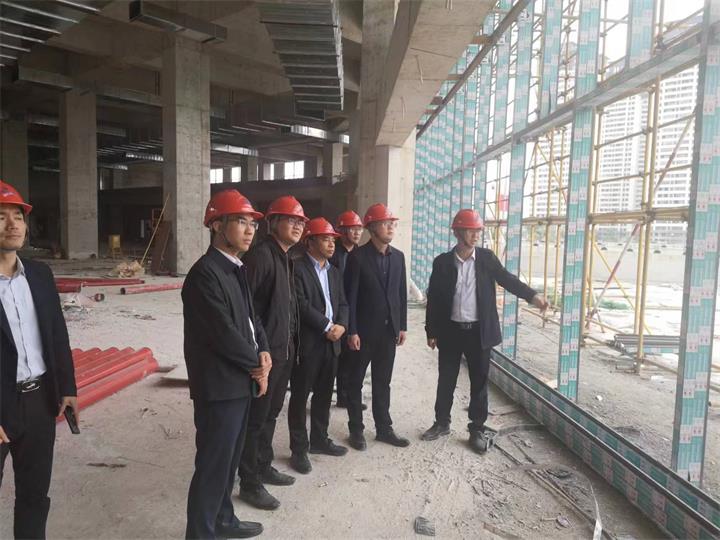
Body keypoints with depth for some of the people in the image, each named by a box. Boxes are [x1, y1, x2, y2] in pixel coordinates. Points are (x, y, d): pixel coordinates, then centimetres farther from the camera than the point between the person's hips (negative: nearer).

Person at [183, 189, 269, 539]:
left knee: (229, 459, 21)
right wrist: (257, 364, -8)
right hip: (220, 386, -9)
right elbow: (223, 333, -22)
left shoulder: (236, 269, 9)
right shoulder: (205, 273, -20)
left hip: (240, 382, 9)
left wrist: (263, 352, -2)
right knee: (213, 464, 4)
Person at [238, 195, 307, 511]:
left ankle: (264, 467, 37)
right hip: (264, 353, -9)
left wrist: (292, 344, 13)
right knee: (255, 418, 5)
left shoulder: (287, 259, 13)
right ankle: (249, 483, 20)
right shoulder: (260, 255, -16)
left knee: (270, 414, 21)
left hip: (284, 352, 9)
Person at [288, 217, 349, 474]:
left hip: (331, 343, 7)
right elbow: (301, 304, -17)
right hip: (307, 343, -7)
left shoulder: (334, 272, 15)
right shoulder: (297, 268, -9)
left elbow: (342, 303, 12)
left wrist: (341, 325, -7)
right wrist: (327, 326, -15)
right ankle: (299, 449, 15)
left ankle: (319, 440, 31)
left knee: (324, 395, 16)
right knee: (300, 397, 4)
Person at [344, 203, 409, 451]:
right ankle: (356, 430, 23)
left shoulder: (398, 256, 6)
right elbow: (350, 296, -12)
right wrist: (352, 331, -14)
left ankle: (384, 428, 27)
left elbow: (401, 293, 10)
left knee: (382, 382, 15)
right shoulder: (357, 256, -10)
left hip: (388, 329, 5)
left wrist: (402, 326, 8)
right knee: (356, 382, 9)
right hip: (364, 330, -4)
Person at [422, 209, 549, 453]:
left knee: (479, 383, 9)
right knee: (446, 381, 12)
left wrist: (532, 295, -12)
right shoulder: (442, 262, -4)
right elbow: (433, 298, 0)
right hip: (450, 331, 0)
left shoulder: (487, 258, -1)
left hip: (478, 331, 0)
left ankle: (477, 429, 24)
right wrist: (431, 331, 0)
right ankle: (442, 423, 30)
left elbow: (507, 279, 4)